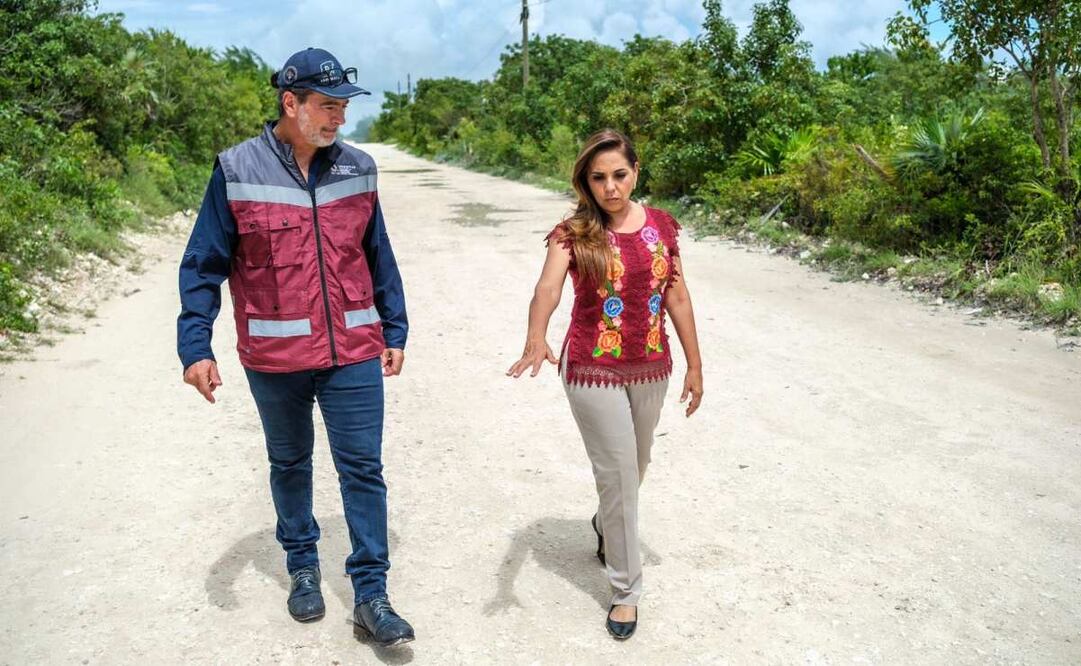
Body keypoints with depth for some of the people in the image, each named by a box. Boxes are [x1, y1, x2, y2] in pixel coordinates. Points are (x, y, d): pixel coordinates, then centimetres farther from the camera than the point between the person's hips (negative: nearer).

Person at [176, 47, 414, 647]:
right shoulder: (236, 170, -7)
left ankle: (371, 597, 13)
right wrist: (196, 347, -11)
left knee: (363, 469, 1)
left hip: (354, 354, 2)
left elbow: (378, 257, 10)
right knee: (290, 465, 17)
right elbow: (203, 266, -4)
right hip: (274, 360, -1)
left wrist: (394, 332, 10)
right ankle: (302, 567, 38)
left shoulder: (357, 170, 2)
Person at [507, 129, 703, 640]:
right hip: (592, 370, -4)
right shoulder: (573, 233, -12)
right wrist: (535, 339, -48)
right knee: (618, 474, 0)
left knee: (634, 467, 21)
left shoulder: (660, 226, 0)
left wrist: (694, 365, 6)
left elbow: (677, 297, 4)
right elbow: (548, 287, -29)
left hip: (650, 368, 4)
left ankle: (606, 528, 52)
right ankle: (626, 588, 18)